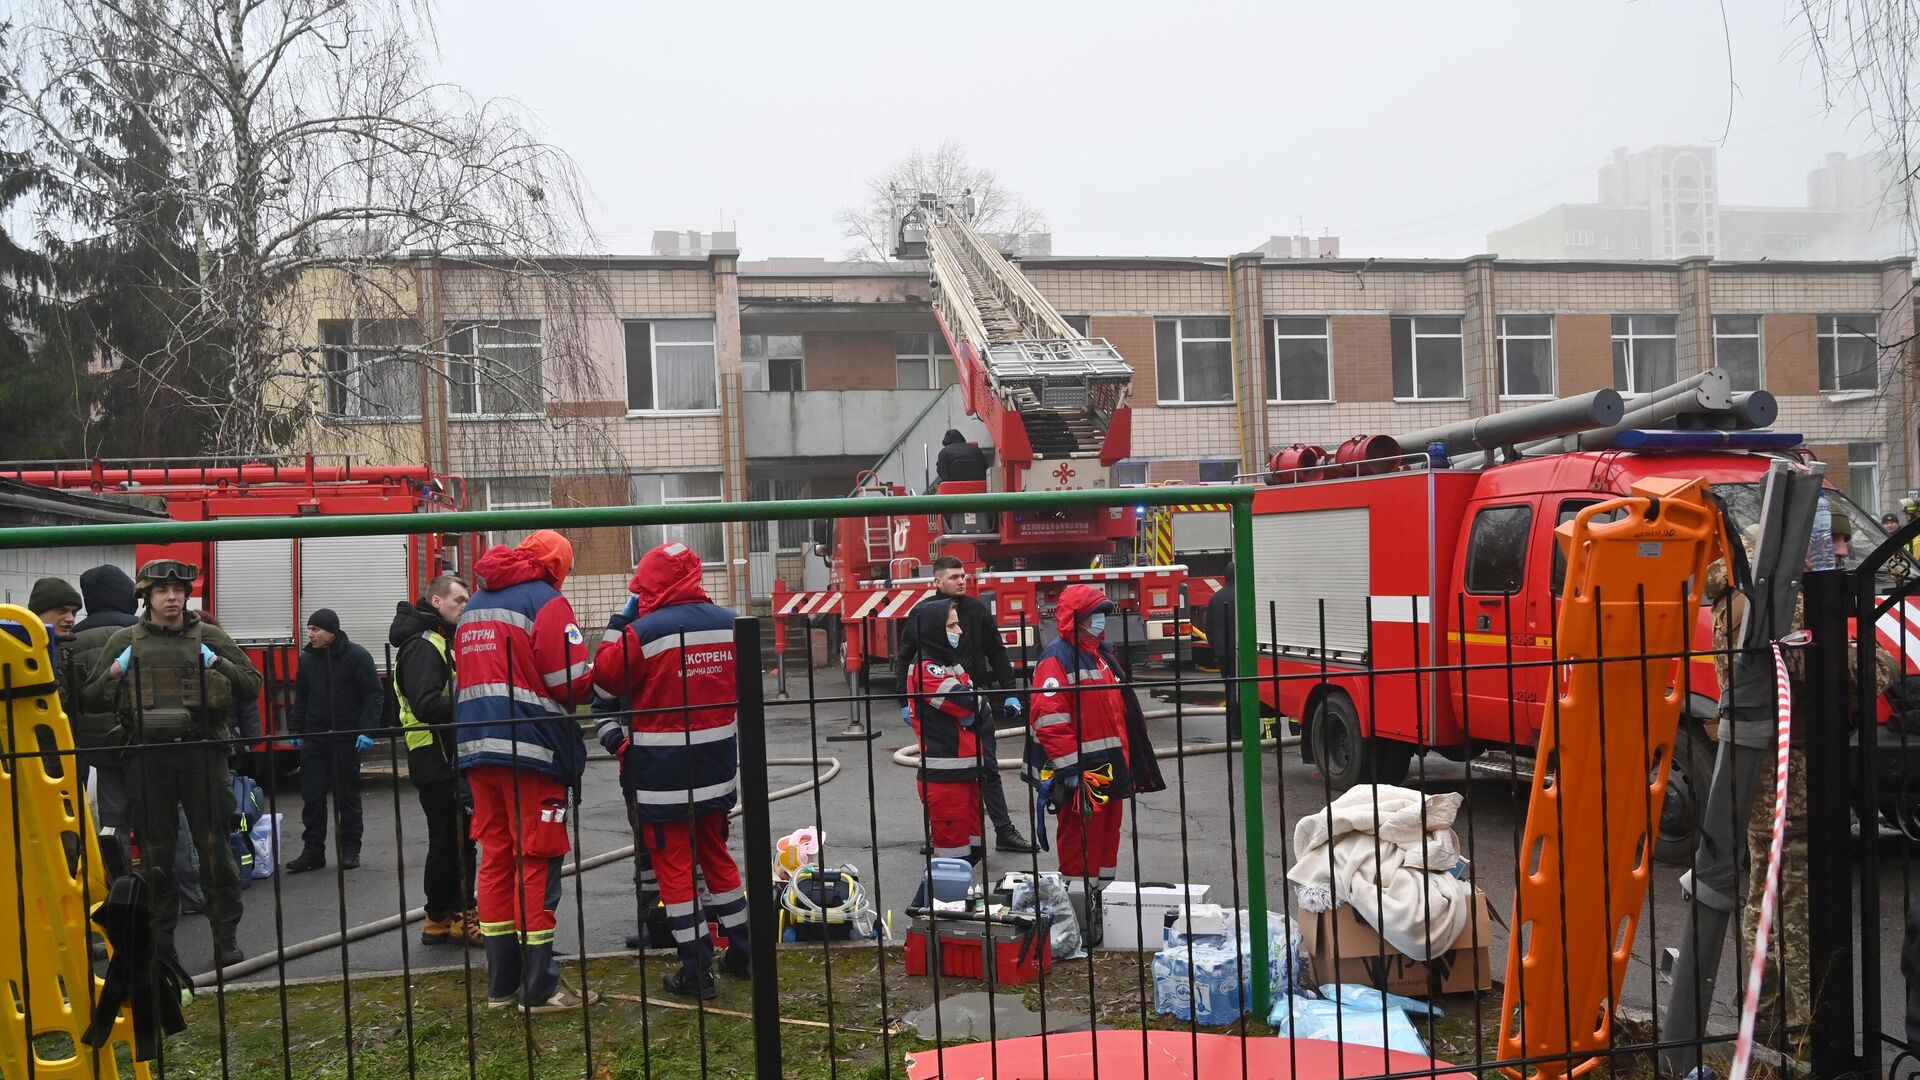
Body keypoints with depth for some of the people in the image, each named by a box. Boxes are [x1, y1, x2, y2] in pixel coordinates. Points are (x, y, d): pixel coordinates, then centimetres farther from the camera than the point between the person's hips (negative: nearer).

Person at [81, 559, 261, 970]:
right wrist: (114, 673, -5)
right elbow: (90, 700, 13)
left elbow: (253, 684, 8)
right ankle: (161, 942, 16)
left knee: (214, 848, 0)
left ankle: (225, 938, 8)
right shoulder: (125, 641, 9)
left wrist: (218, 664, -7)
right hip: (148, 756, 1)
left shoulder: (210, 637, 7)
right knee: (155, 852, 7)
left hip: (201, 752, -1)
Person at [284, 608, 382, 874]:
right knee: (312, 797, 2)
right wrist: (296, 730, 10)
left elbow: (374, 695, -10)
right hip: (314, 738, 4)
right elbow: (301, 698, 16)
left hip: (346, 738, -4)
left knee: (347, 796, 5)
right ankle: (312, 851, 10)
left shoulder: (355, 655, -8)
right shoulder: (307, 658, 6)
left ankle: (350, 849, 14)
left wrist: (367, 730, -17)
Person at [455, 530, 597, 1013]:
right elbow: (571, 683, -13)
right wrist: (590, 677, 7)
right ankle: (539, 988, 1)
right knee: (537, 863, -2)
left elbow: (464, 676, 20)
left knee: (496, 858, 11)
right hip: (532, 751, -7)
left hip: (478, 749, 7)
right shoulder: (547, 602, -7)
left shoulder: (474, 606, 17)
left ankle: (502, 983, 15)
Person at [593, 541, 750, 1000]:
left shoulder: (643, 632, -17)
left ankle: (697, 969, 5)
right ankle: (740, 951, 26)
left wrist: (619, 627, 3)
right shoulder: (729, 624, 0)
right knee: (716, 854, 19)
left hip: (664, 772, -5)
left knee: (674, 864, 3)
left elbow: (605, 678, -4)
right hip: (717, 764, 6)